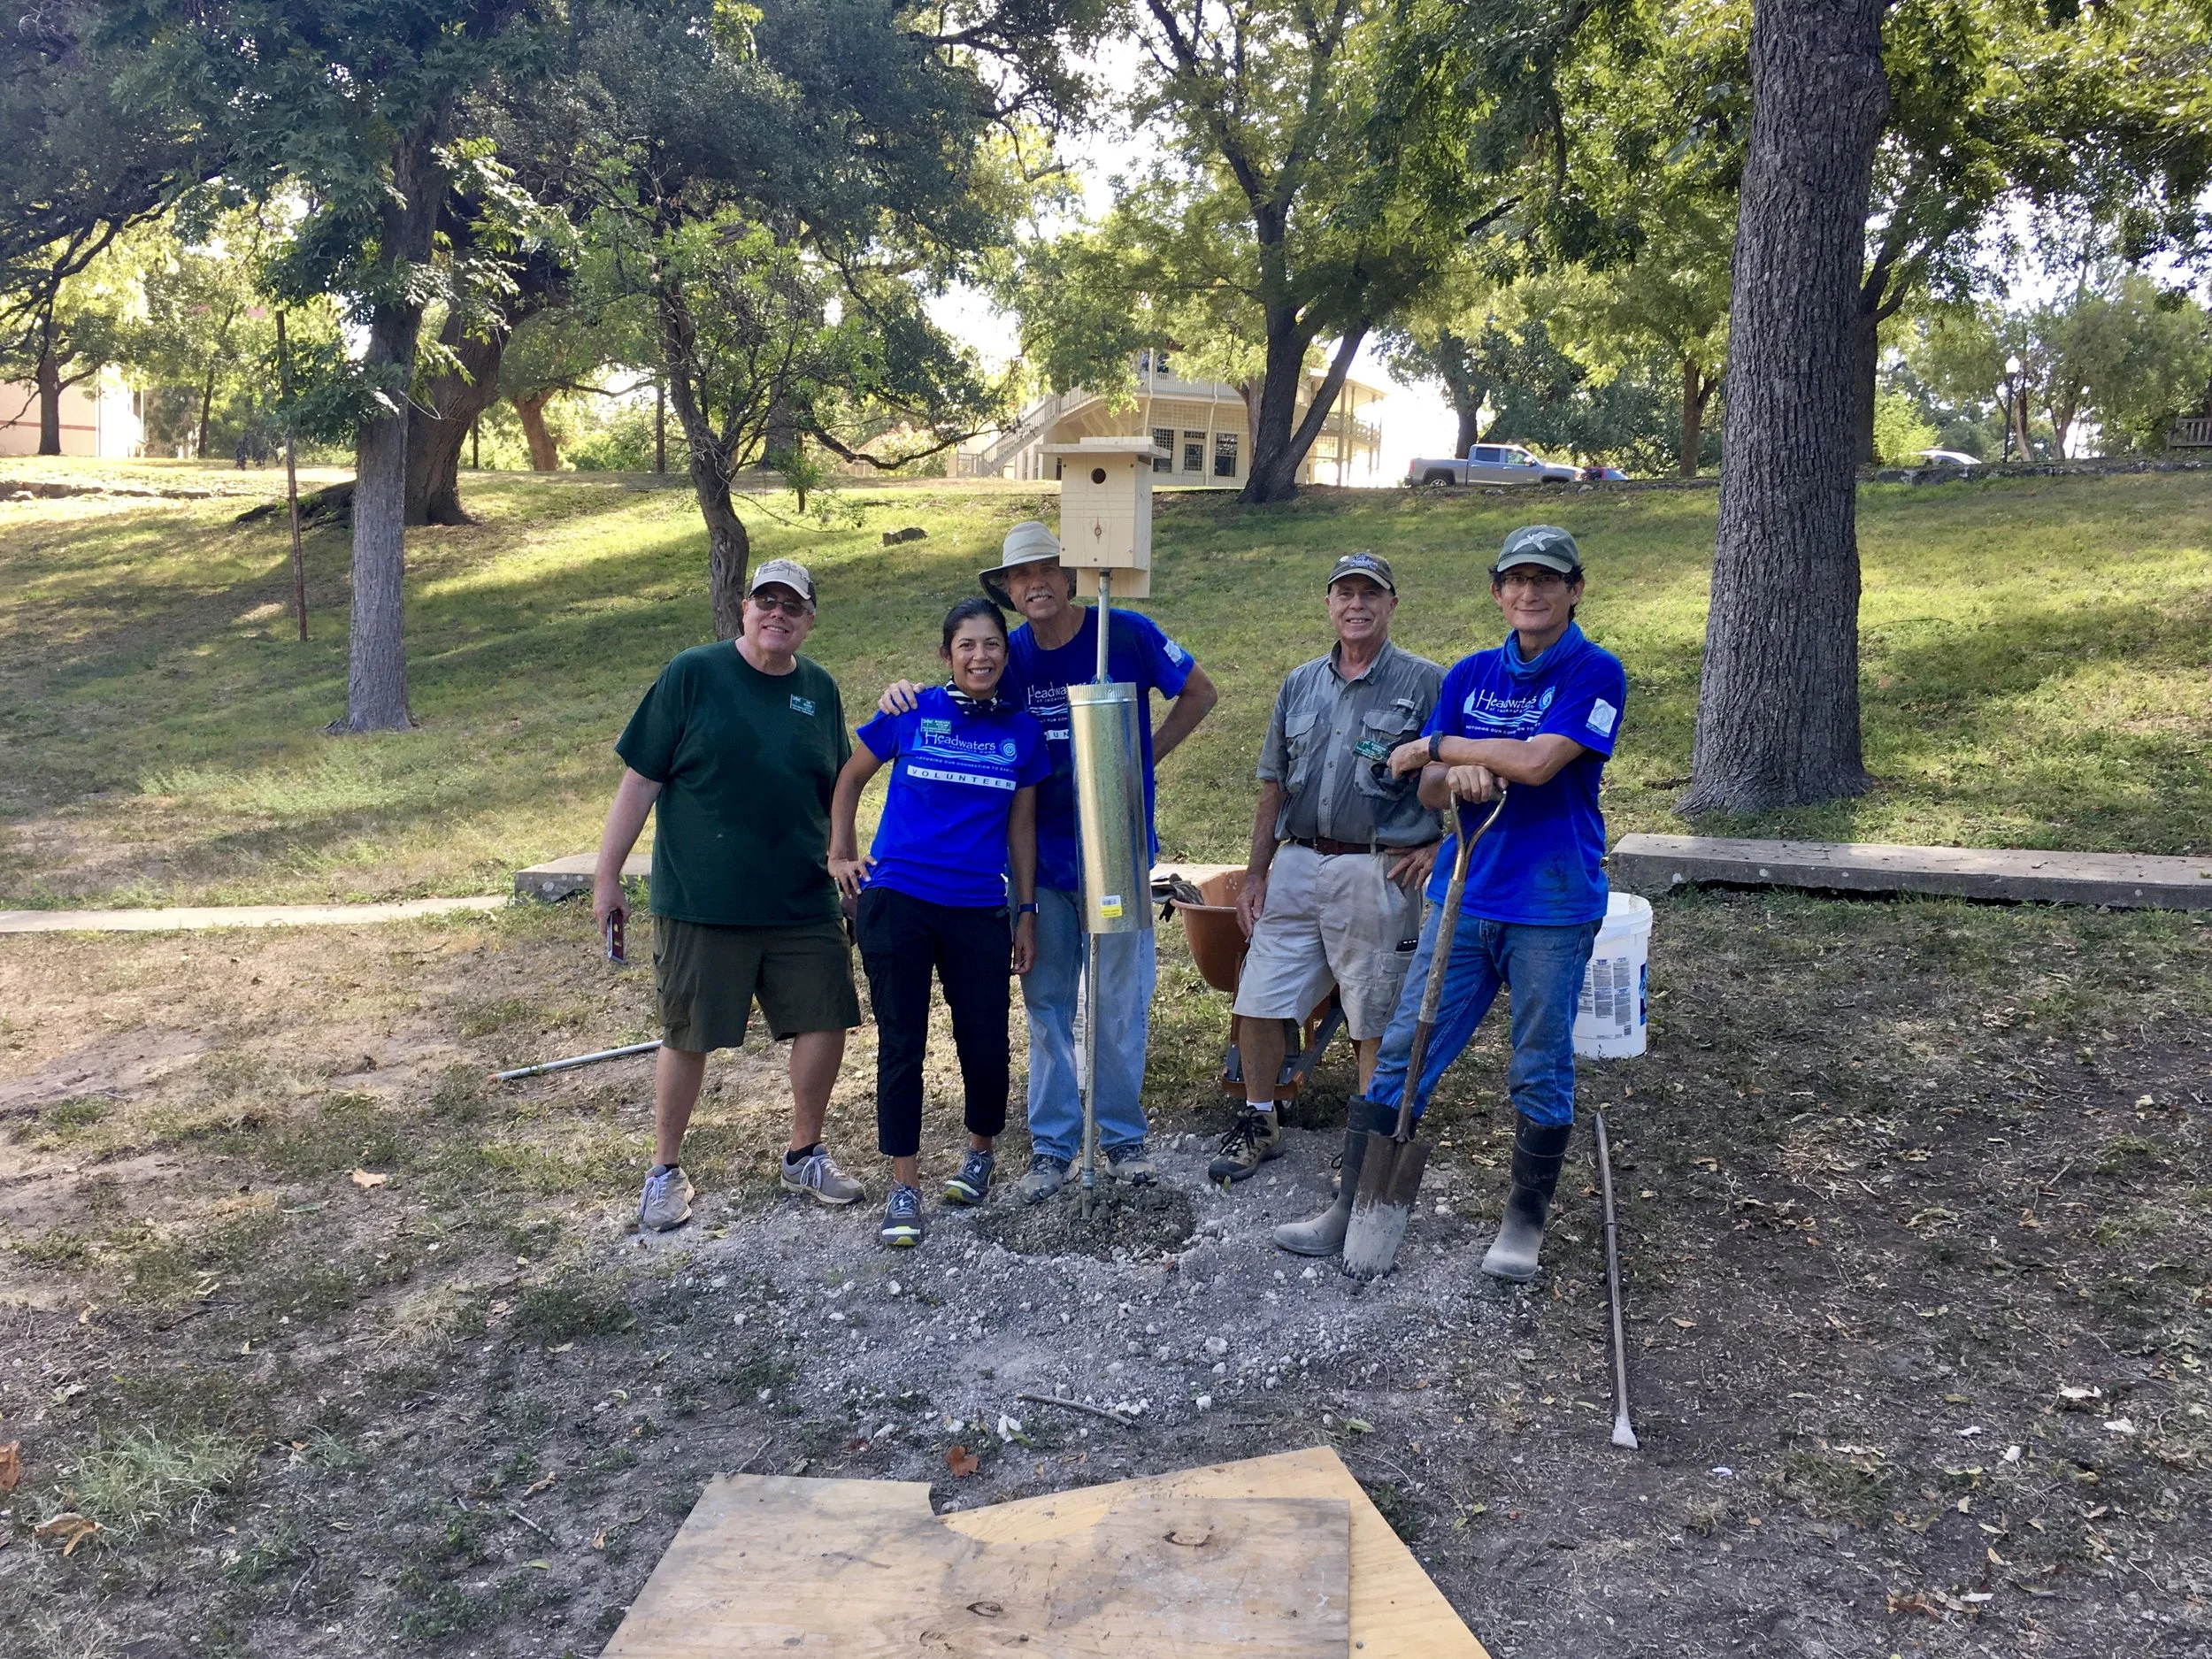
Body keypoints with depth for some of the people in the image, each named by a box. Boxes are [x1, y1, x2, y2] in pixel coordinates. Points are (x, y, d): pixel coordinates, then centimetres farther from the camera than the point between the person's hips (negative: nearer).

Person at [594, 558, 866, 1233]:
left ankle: (805, 1156, 26)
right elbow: (640, 780, -6)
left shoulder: (819, 689, 6)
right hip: (700, 903, -4)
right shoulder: (693, 674, -6)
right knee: (688, 1037, 5)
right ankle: (665, 1171, 25)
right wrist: (607, 876, -6)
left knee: (825, 1023, 5)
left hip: (803, 902, 4)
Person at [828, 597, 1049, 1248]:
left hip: (978, 911, 2)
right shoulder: (910, 713, -2)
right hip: (897, 901, -1)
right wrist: (841, 853, 5)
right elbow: (851, 778, 12)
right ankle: (904, 1186, 13)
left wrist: (1027, 912, 9)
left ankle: (980, 1151, 32)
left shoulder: (1022, 731, 3)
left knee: (985, 1041, 3)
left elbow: (1021, 826, 10)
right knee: (901, 1044, 2)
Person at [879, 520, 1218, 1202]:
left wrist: (1148, 754, -3)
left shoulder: (1128, 634, -7)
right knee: (1046, 1004, 8)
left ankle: (1122, 1134, 24)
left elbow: (1200, 694, 5)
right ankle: (1051, 1143, 20)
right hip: (1041, 858, 2)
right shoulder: (1009, 655, 0)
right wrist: (903, 696, -11)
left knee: (1119, 1003, 7)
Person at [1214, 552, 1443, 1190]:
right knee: (1259, 1001, 6)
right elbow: (1273, 788, 14)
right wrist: (1255, 874, 10)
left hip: (1379, 871, -4)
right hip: (1296, 865, 4)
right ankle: (1259, 1124, 23)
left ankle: (1368, 1136, 21)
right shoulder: (1301, 684, 12)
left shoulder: (1426, 683, -2)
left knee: (1376, 1017, 5)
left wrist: (1438, 846, -8)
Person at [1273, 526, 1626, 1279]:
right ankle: (1354, 1206, 13)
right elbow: (1429, 789, 8)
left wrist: (1435, 746, -8)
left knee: (1540, 1071, 7)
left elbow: (1538, 762, -19)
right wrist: (1457, 775, -16)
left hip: (1551, 907, -4)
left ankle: (1524, 1223, 23)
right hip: (1462, 896, 4)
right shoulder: (1471, 673, 9)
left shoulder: (1595, 672, -6)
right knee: (1402, 1052, 4)